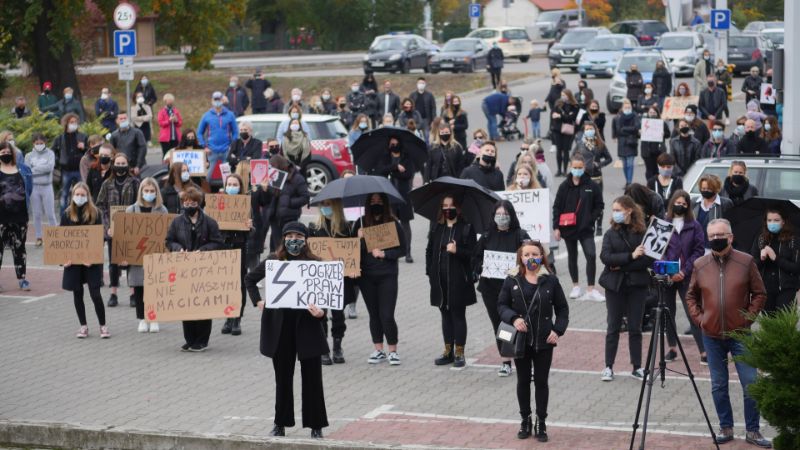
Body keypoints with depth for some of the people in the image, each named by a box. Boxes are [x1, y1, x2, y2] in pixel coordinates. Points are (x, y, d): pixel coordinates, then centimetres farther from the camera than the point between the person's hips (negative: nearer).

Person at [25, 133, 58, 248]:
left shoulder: (50, 153, 3)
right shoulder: (29, 156, 6)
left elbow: (50, 167, -12)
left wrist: (34, 169, -8)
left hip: (47, 186, -1)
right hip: (34, 187, 1)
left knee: (50, 213, -2)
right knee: (37, 214, 4)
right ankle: (38, 237, 10)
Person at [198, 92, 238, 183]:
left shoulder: (229, 115, 4)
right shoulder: (207, 116, 5)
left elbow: (235, 132, 5)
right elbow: (199, 132, 8)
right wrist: (205, 146, -2)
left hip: (226, 151, 0)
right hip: (212, 151, 0)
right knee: (210, 173, 0)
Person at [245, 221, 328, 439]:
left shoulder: (314, 263, -5)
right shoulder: (273, 261, 2)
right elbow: (250, 279, 18)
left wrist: (321, 312, -23)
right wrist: (258, 301, 6)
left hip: (307, 325, -2)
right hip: (279, 326, 2)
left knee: (312, 377, 3)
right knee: (283, 376, 11)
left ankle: (316, 426, 12)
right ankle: (281, 423, 22)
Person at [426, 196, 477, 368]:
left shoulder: (466, 228, -4)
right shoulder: (437, 228, 10)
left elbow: (472, 253, -9)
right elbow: (430, 250, 14)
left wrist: (457, 250, -25)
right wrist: (430, 271, 6)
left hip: (458, 279, -5)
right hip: (440, 280, 5)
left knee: (458, 315, 1)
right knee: (445, 315, 11)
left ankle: (459, 353, 6)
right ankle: (448, 351, 20)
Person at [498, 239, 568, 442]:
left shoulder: (551, 281, -2)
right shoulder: (512, 281, 0)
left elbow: (562, 309, 4)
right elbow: (501, 305, 2)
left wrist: (558, 330, -9)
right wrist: (513, 319, -16)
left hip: (543, 341, -1)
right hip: (520, 340, 1)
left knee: (541, 381, 5)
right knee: (523, 381, 11)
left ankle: (541, 423, 14)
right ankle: (525, 421, 23)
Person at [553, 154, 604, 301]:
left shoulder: (592, 186, -3)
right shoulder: (564, 186, -1)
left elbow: (599, 205, 5)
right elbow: (557, 207, 1)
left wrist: (591, 219, -7)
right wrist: (556, 227, -4)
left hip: (586, 228, -1)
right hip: (568, 228, 2)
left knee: (591, 255, -13)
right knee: (572, 256, 13)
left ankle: (591, 290, -9)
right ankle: (575, 286, 27)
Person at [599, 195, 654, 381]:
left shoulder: (643, 232, -3)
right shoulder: (611, 233, 3)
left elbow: (649, 259, -11)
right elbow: (605, 257, -11)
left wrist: (621, 266, -15)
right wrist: (631, 256, -21)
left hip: (636, 284, -1)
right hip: (615, 284, 1)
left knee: (635, 327, 5)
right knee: (613, 326, 5)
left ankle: (637, 367, 14)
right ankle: (608, 367, 10)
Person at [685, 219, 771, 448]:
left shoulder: (746, 262, -3)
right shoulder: (700, 265, 3)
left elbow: (759, 294, 2)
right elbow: (691, 296, 15)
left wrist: (748, 317, -6)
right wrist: (699, 319, 3)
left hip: (740, 334, -2)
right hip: (712, 336, 2)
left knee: (750, 383, -2)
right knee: (718, 385, 8)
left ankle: (753, 431, 7)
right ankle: (726, 428, 20)